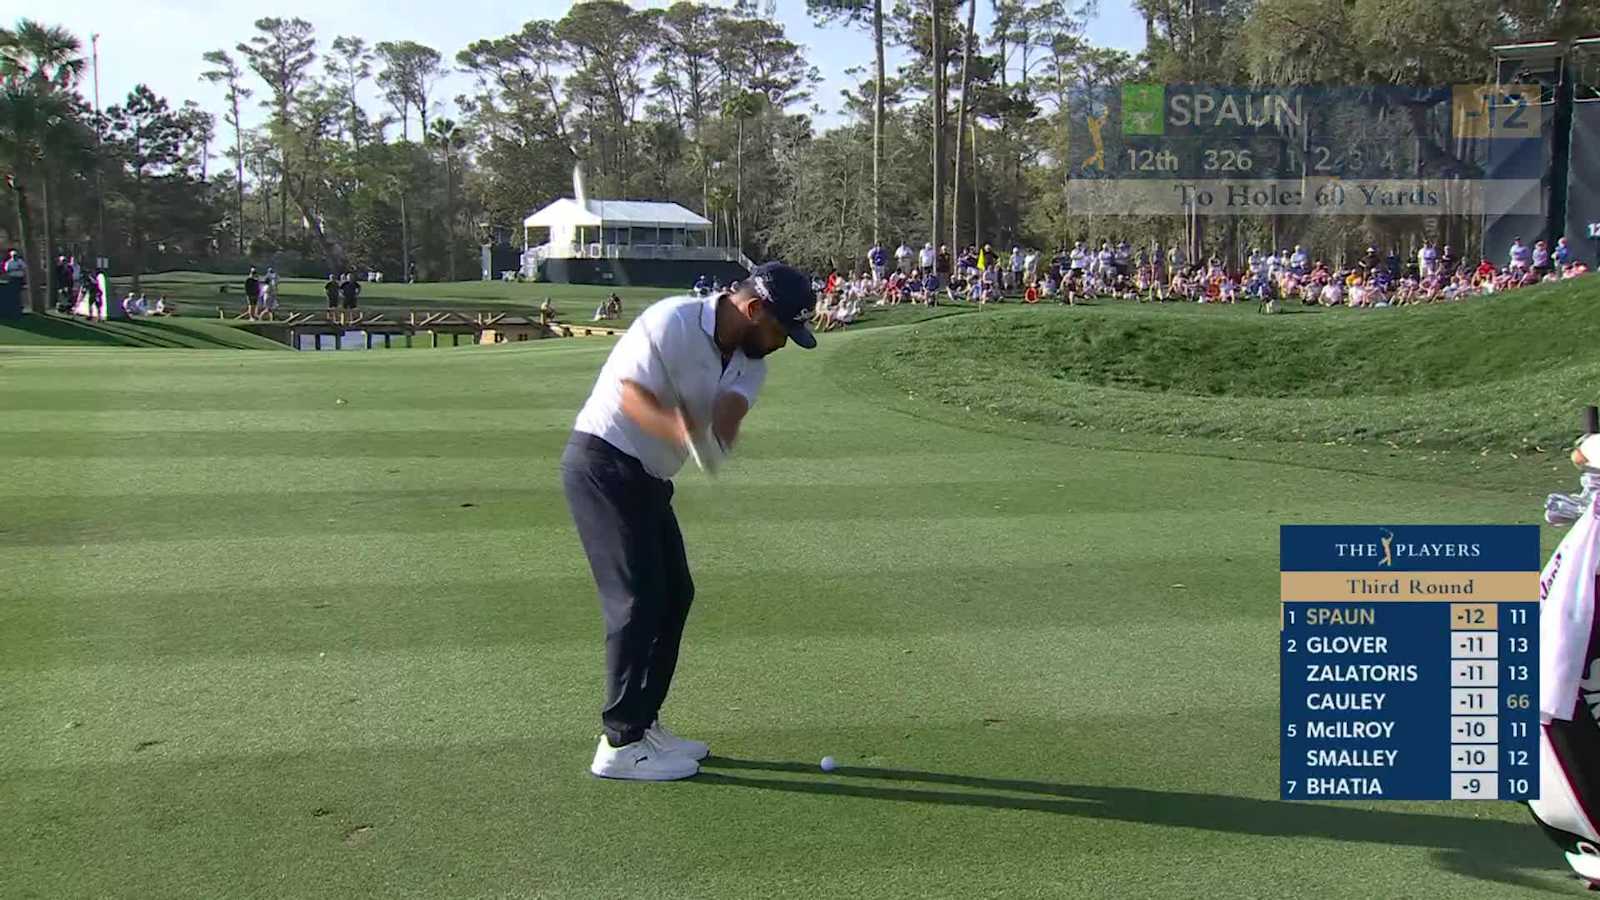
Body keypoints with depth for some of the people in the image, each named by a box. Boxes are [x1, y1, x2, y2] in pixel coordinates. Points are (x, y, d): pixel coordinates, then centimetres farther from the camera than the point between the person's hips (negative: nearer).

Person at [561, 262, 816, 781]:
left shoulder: (750, 359, 6)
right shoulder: (672, 322, -17)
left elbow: (726, 416, -11)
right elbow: (632, 392, -24)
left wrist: (721, 431, -35)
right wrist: (678, 428, -42)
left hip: (648, 476, 9)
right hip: (603, 463, -9)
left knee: (675, 593, 10)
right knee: (638, 598, -12)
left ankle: (644, 723, 22)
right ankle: (620, 744, -5)